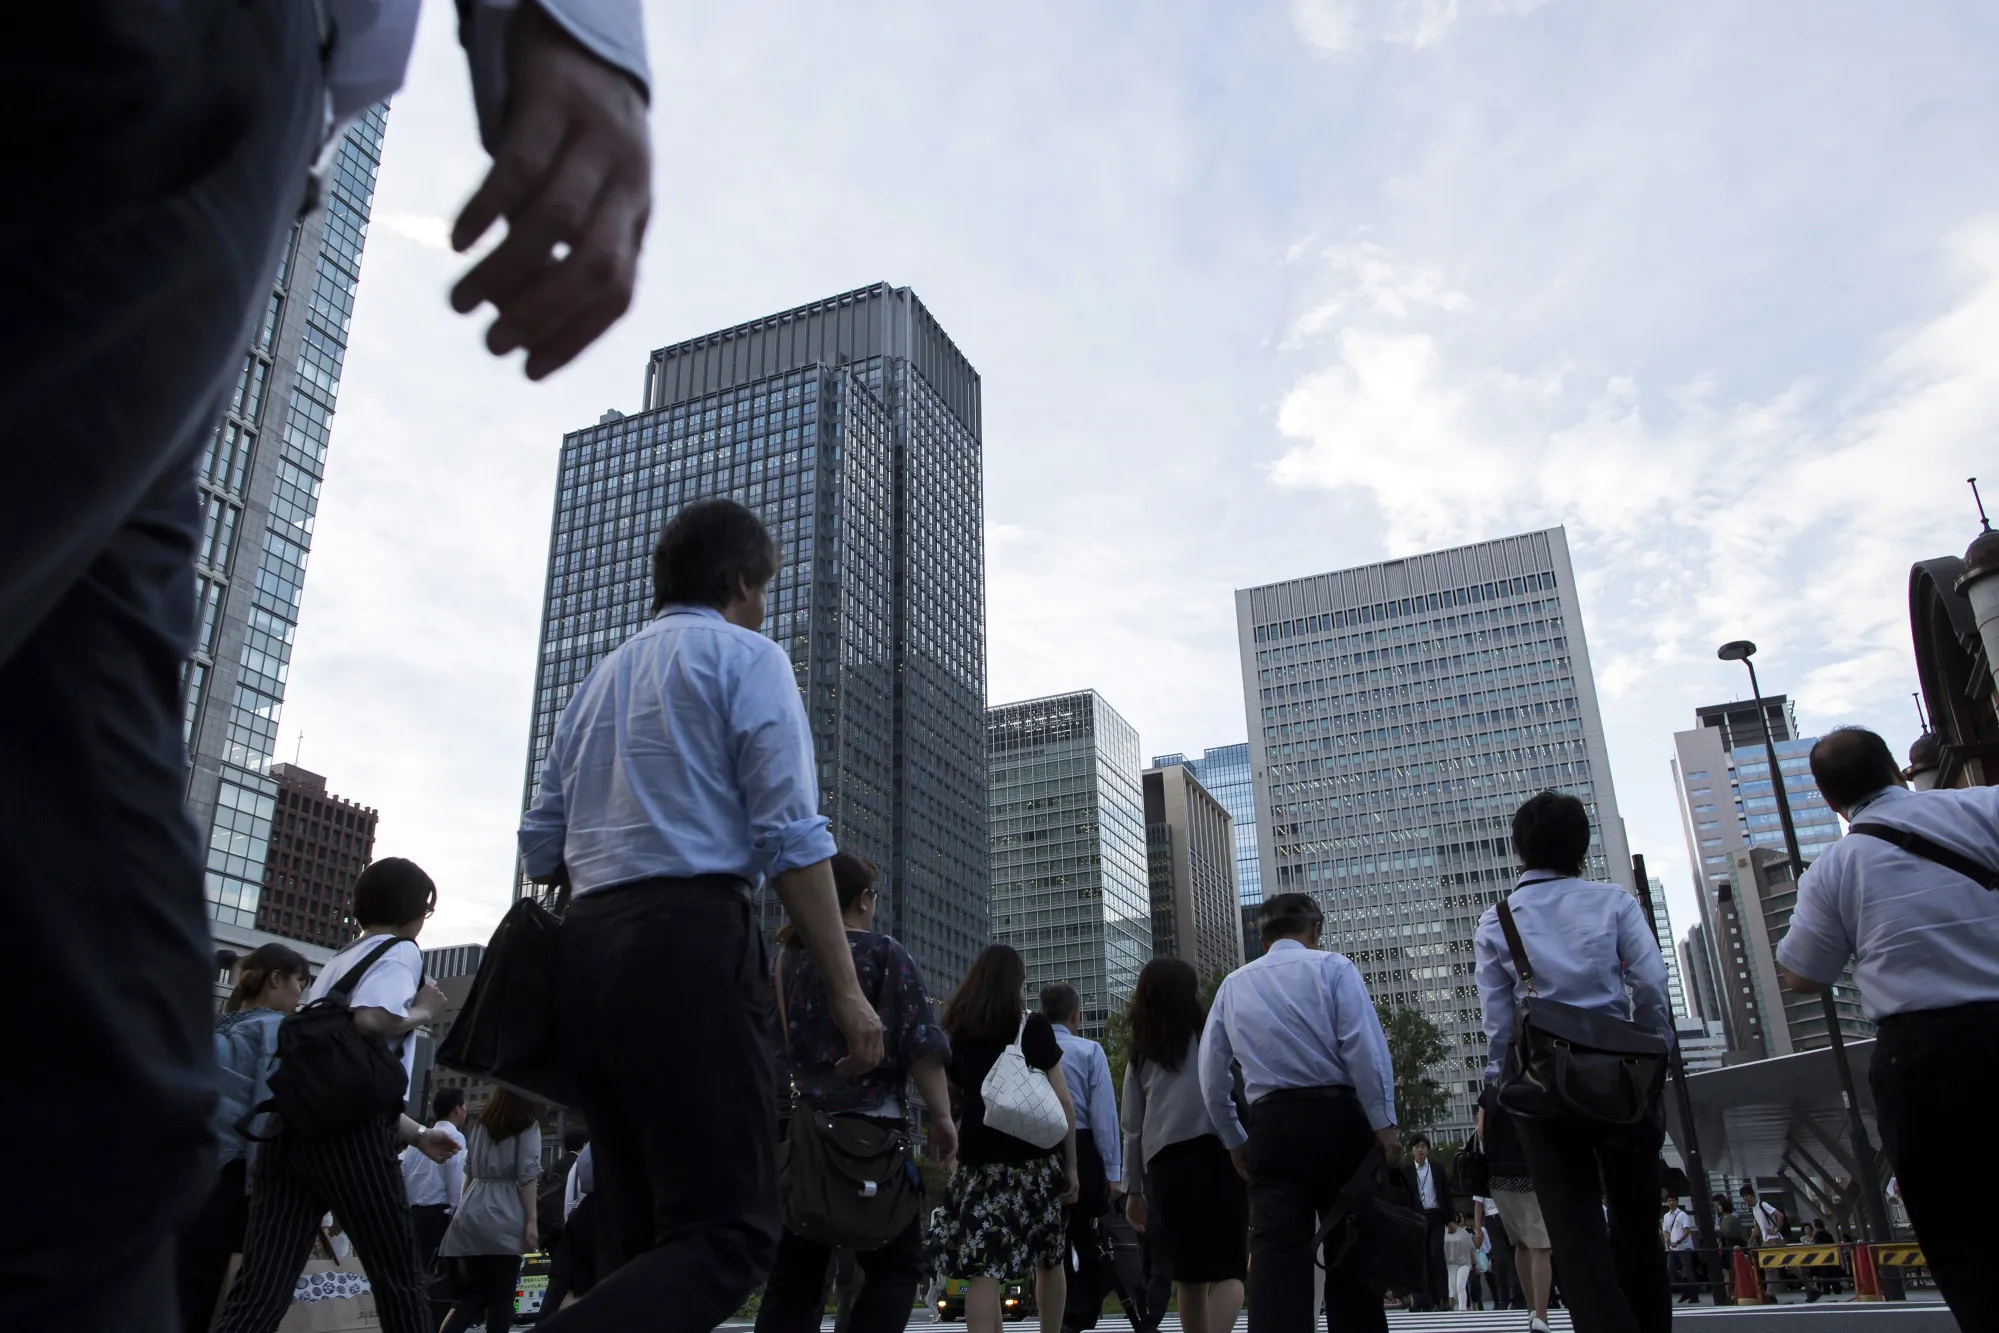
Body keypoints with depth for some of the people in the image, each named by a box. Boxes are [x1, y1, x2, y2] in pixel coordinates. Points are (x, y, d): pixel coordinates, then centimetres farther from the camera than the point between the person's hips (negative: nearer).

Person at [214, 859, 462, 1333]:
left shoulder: (340, 961, 28)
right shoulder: (400, 951, 2)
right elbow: (370, 1020, -20)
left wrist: (417, 1134, 33)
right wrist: (423, 1012, 1)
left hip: (291, 1123, 7)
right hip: (345, 1130, -7)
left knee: (258, 1293, -3)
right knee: (397, 1279, 9)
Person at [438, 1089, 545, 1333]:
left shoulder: (481, 1122, 17)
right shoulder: (528, 1126, -1)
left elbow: (469, 1172, 20)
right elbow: (527, 1177, -7)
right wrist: (532, 1220, -8)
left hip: (472, 1213, 6)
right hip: (504, 1217, -6)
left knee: (474, 1292, 10)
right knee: (502, 1296, 2)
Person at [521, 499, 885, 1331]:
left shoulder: (600, 676, 23)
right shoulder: (745, 655, 3)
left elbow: (542, 846, 19)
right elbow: (790, 835, -9)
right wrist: (846, 991, -9)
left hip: (584, 951, 8)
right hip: (691, 943, -8)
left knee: (642, 1234, 12)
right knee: (729, 1233, -10)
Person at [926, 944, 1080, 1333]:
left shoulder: (957, 1030, 10)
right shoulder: (1033, 1027, 1)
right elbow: (1063, 1102, -3)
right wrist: (1071, 1165, 2)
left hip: (978, 1158, 1)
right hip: (1034, 1158, -1)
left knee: (983, 1266, -6)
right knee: (1050, 1259, 16)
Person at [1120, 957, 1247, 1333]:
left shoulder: (1140, 1053, 16)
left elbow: (1133, 1126, 15)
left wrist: (1134, 1189, 19)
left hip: (1165, 1162, 3)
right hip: (1217, 1151, -3)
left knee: (1190, 1273, 12)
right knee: (1229, 1267, -3)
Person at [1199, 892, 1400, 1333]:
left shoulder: (1233, 985, 14)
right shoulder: (1331, 967, 3)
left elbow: (1212, 1077, 13)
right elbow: (1365, 1048, -8)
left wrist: (1234, 1140, 20)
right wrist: (1384, 1123, -7)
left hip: (1269, 1126, 2)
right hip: (1336, 1117, -2)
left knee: (1276, 1252, -1)